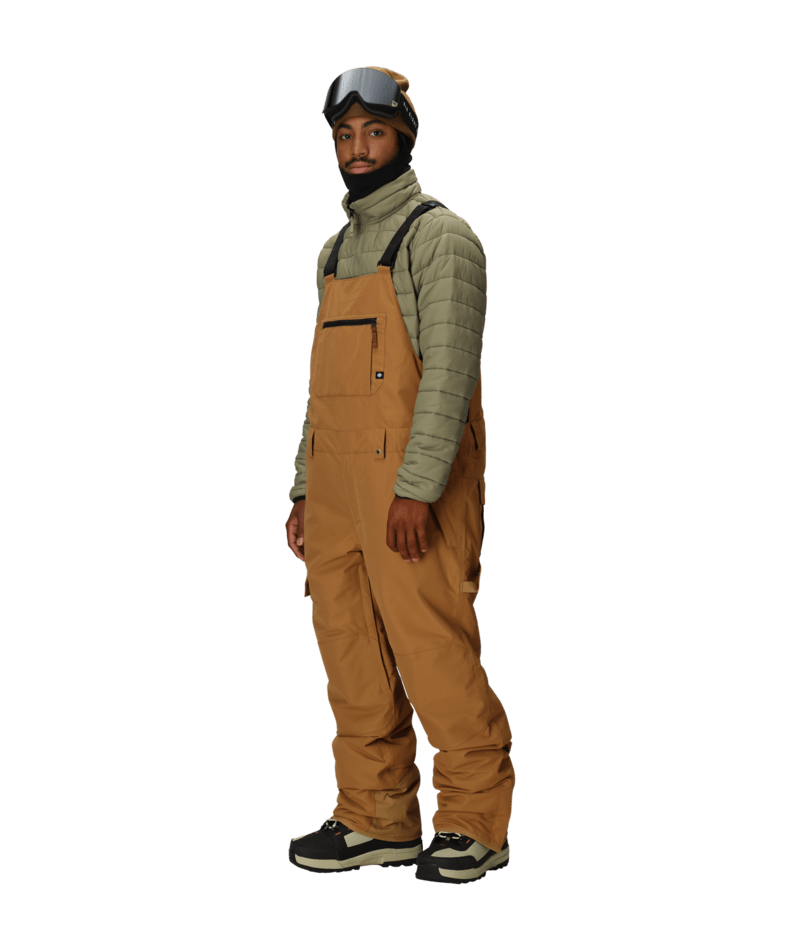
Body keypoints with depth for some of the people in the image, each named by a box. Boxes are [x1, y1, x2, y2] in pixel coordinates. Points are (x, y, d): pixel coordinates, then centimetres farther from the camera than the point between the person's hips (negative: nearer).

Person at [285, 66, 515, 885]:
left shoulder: (439, 235, -5)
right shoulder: (336, 249, 20)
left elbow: (448, 369, -15)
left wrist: (416, 488, -22)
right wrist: (304, 492, 17)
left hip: (415, 483, -8)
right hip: (339, 481, 8)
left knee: (433, 649, -6)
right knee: (352, 657, 8)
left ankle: (475, 821, 6)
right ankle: (376, 819, 18)